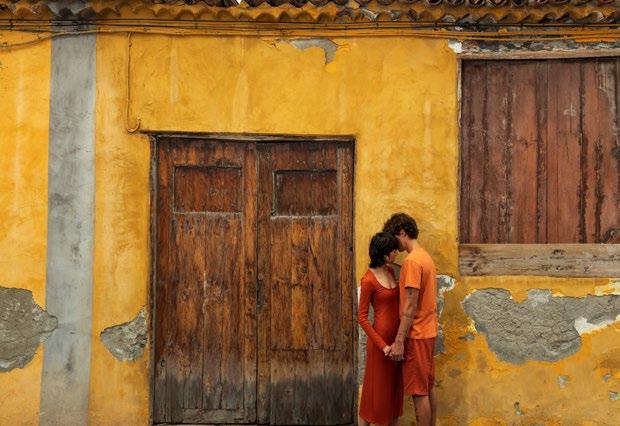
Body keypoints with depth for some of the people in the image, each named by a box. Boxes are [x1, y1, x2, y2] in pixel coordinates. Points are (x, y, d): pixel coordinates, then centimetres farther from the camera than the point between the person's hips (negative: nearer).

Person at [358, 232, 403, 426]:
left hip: (396, 336, 8)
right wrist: (382, 345, -17)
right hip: (381, 338, -8)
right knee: (376, 389, 3)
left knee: (394, 387, 16)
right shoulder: (369, 279, -18)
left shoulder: (390, 271, 5)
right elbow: (362, 317, -16)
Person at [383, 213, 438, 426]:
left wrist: (399, 341, -18)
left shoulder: (412, 261, -18)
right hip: (428, 332, 9)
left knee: (419, 392, -1)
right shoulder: (426, 257, 12)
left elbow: (410, 306, -21)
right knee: (428, 388, 15)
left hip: (416, 334, -9)